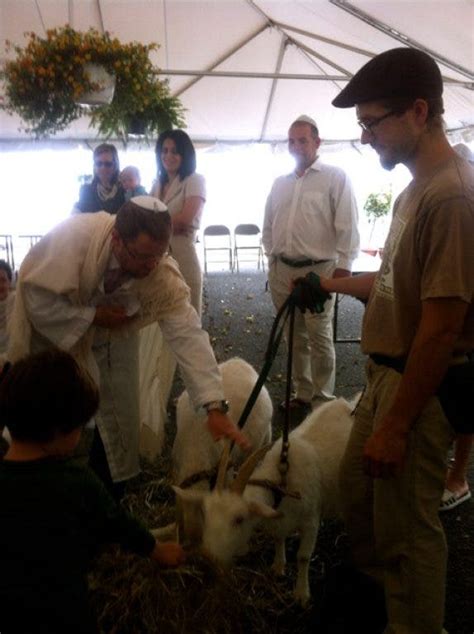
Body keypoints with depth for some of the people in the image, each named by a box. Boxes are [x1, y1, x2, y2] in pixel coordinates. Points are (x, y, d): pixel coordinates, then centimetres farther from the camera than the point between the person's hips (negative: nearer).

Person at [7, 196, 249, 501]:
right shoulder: (72, 236, -36)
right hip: (50, 330, -1)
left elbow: (188, 334, -35)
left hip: (109, 336, 2)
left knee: (119, 424, 2)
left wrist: (215, 406, -41)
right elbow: (37, 299, -29)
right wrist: (93, 315, -31)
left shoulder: (163, 273, -30)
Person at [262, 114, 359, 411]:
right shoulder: (280, 183, 14)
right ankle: (303, 394, 24)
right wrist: (272, 258, 14)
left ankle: (323, 400, 11)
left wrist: (343, 268, -12)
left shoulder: (335, 177, -3)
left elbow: (347, 227, -8)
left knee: (319, 339, -2)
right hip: (282, 270, 6)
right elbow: (269, 225, 21)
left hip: (318, 270, -5)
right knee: (295, 337, 12)